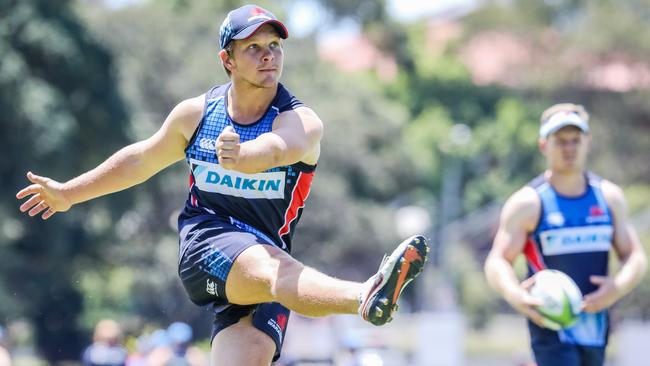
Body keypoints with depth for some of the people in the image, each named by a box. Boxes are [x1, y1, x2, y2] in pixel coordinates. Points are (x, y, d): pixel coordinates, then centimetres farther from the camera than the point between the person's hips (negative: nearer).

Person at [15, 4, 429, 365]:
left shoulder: (301, 123, -6)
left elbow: (275, 148, -31)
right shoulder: (196, 113, 6)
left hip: (267, 254, 1)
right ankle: (367, 295, -67)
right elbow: (143, 159, 23)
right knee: (271, 270, -35)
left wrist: (242, 155, -55)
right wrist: (69, 193, 32)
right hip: (207, 242, -1)